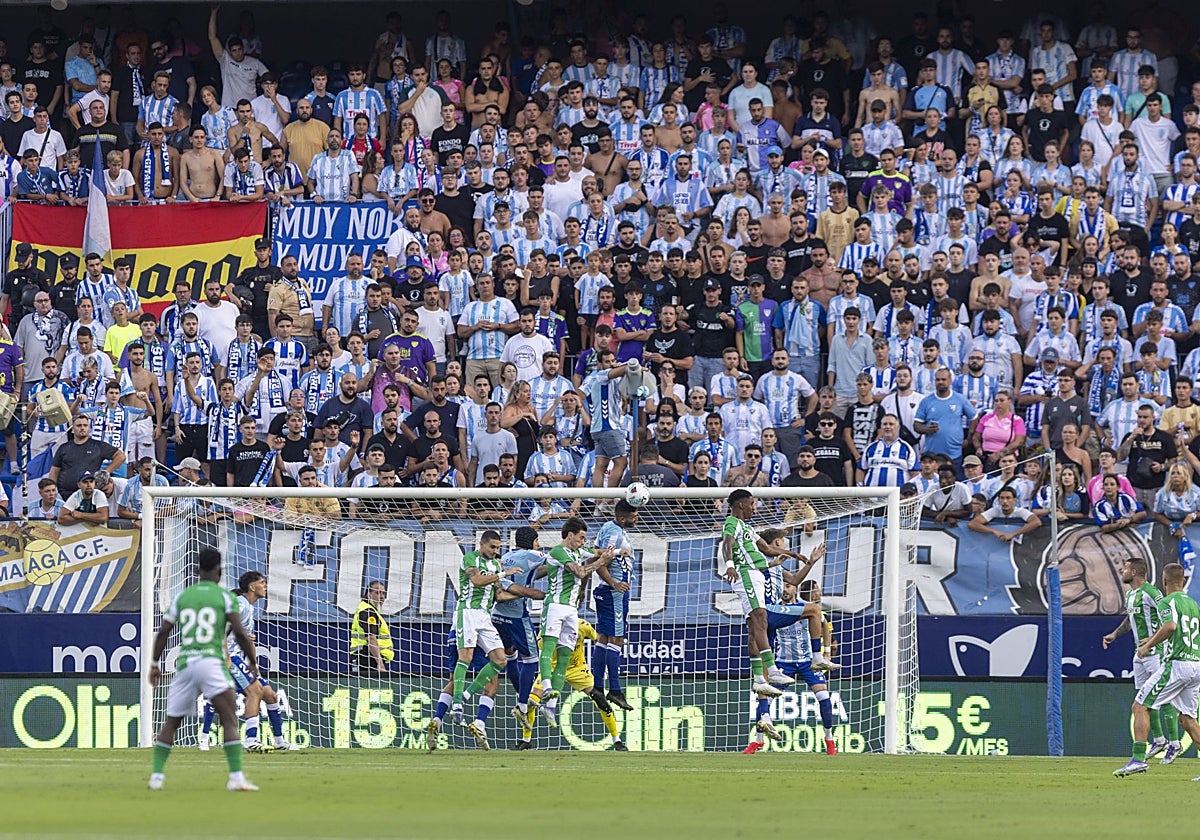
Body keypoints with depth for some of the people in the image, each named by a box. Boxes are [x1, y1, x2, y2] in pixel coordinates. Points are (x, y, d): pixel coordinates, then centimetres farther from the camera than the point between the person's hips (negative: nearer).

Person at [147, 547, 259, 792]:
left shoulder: (182, 597, 14)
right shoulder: (225, 597, 4)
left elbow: (163, 632, 13)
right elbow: (240, 634, -3)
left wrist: (155, 664, 22)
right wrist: (252, 662, 9)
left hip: (185, 663, 4)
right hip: (211, 660, -4)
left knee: (170, 723, 13)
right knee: (229, 720, -5)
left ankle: (156, 776, 9)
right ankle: (236, 776, -17)